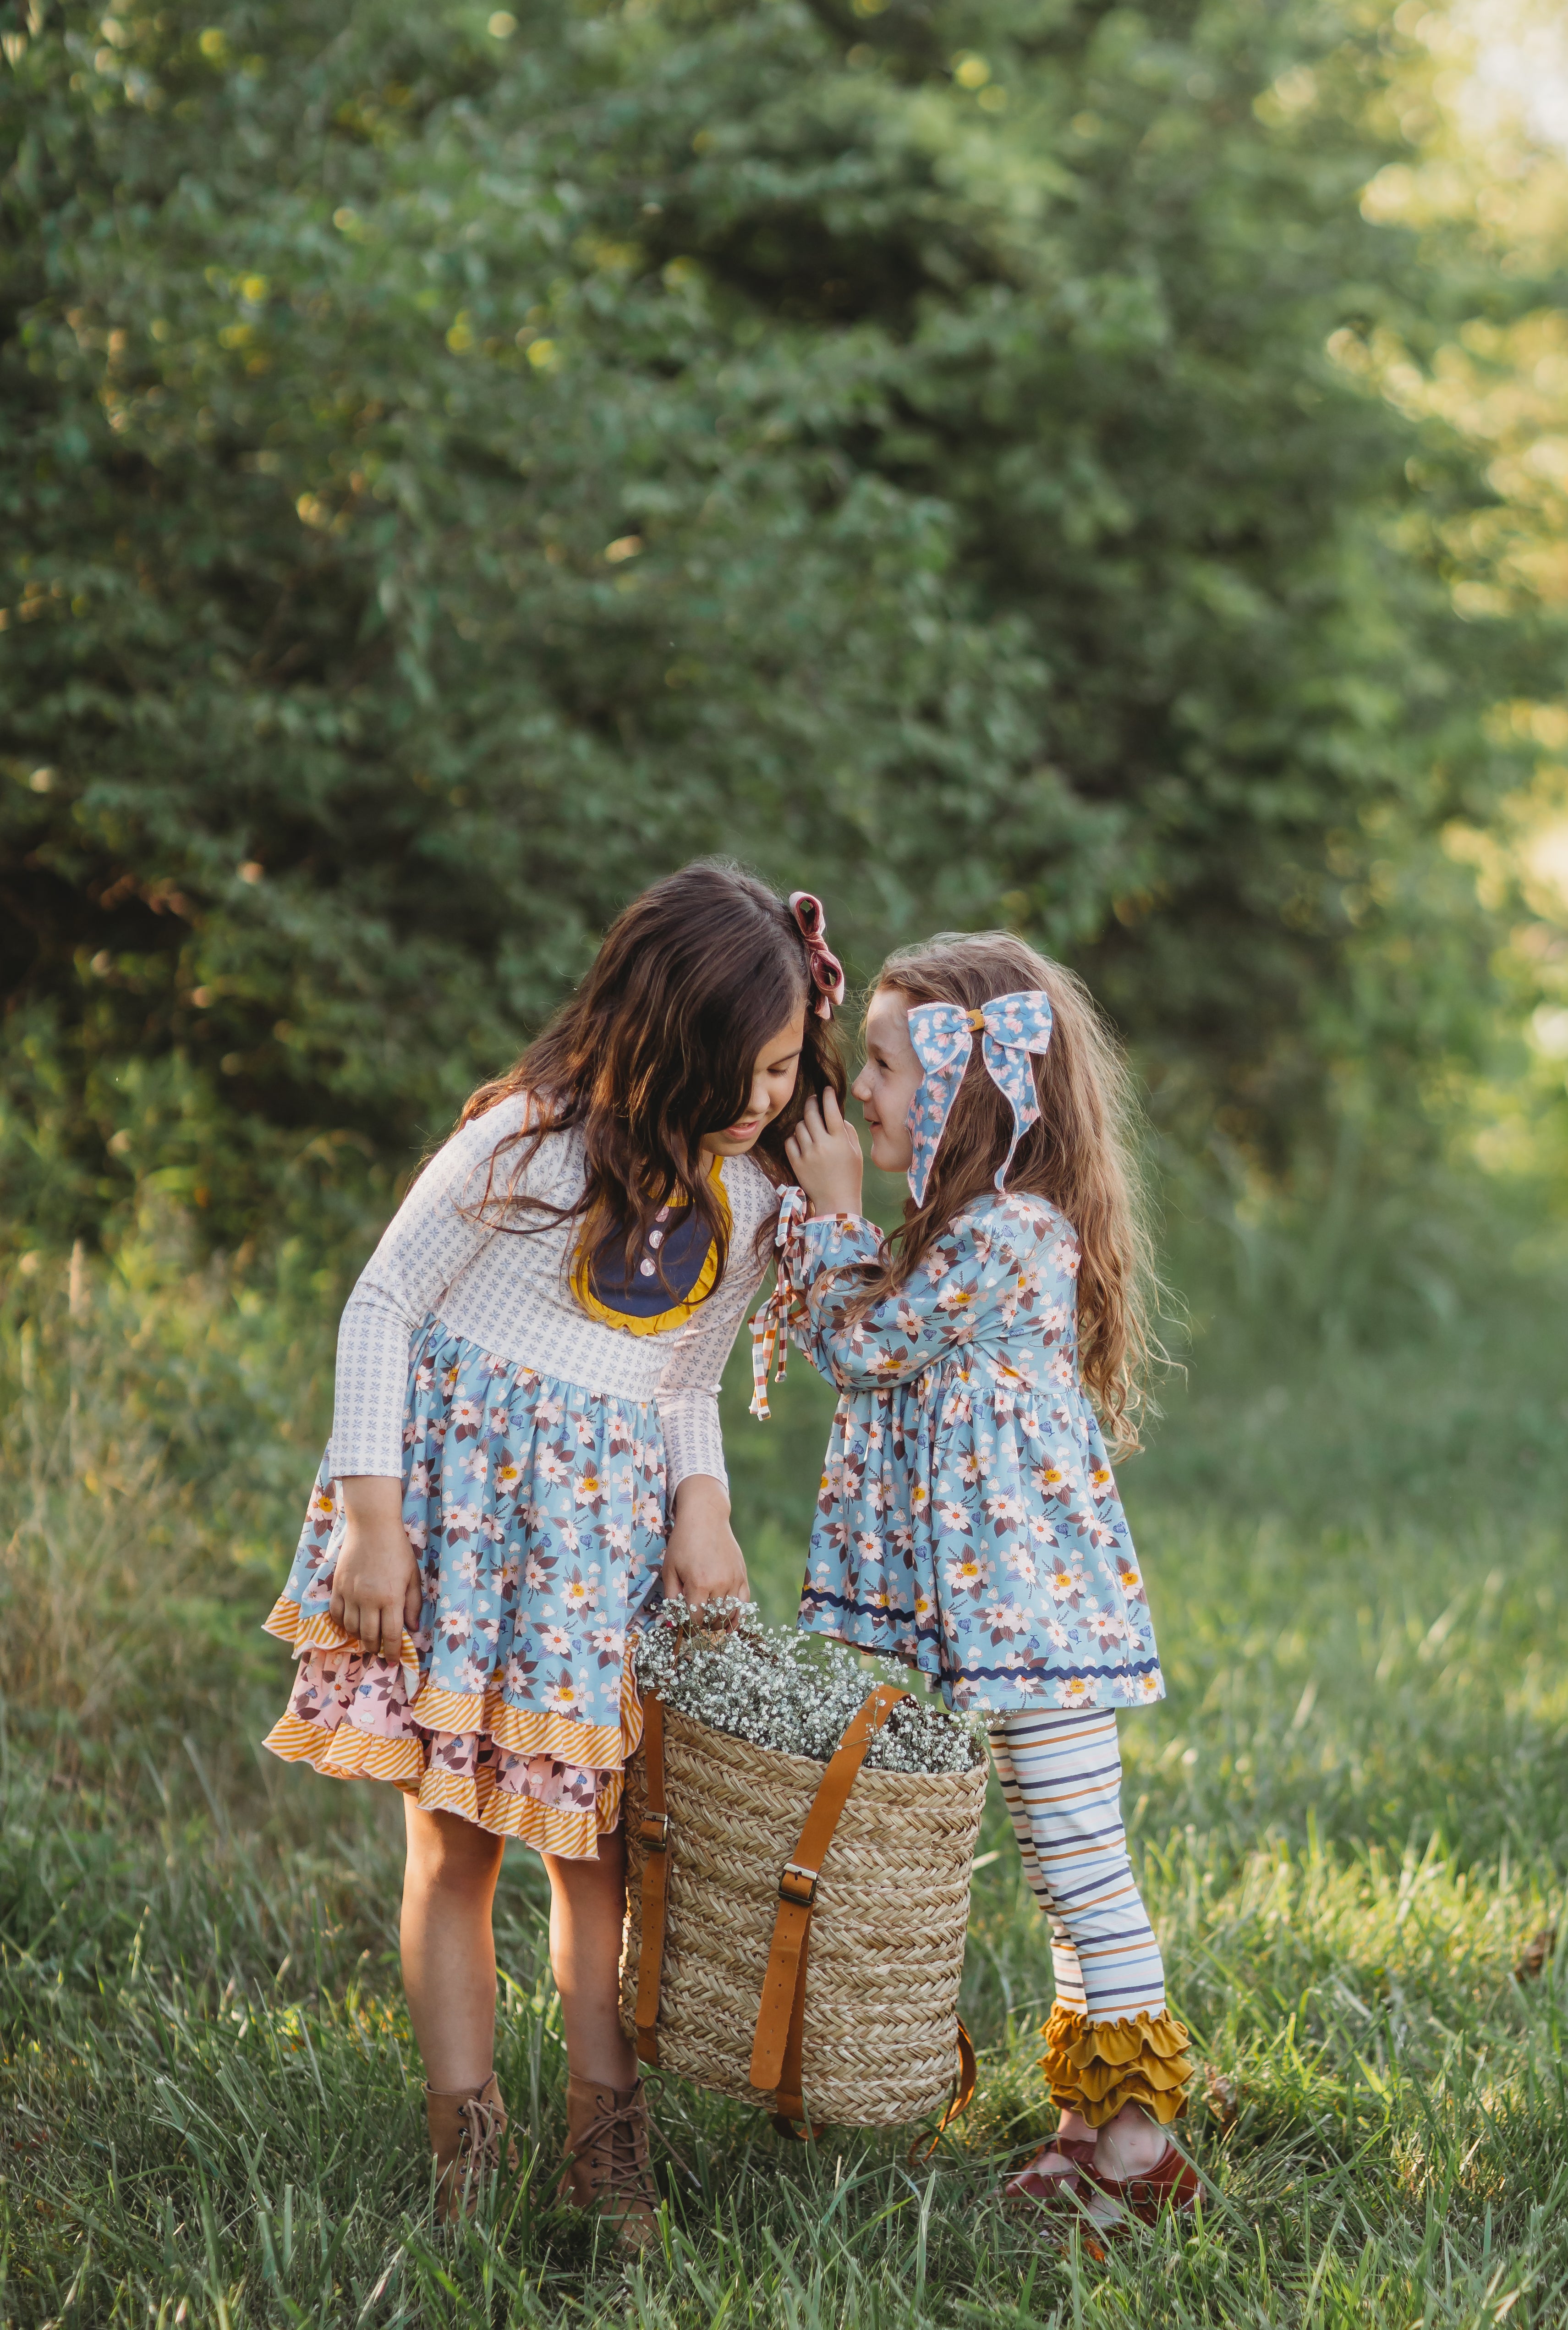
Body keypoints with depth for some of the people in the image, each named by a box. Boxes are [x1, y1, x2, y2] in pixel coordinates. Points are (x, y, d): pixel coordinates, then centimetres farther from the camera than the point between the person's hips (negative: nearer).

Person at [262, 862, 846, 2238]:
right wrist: (372, 1514, -12)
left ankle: (608, 2147, 16)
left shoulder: (753, 1195, 6)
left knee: (598, 1841, 6)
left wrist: (700, 1504, -3)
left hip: (606, 1517, 4)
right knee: (455, 1839, -1)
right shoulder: (536, 1143, -12)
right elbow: (381, 1307, -7)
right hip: (456, 1493, -4)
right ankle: (467, 2150, 8)